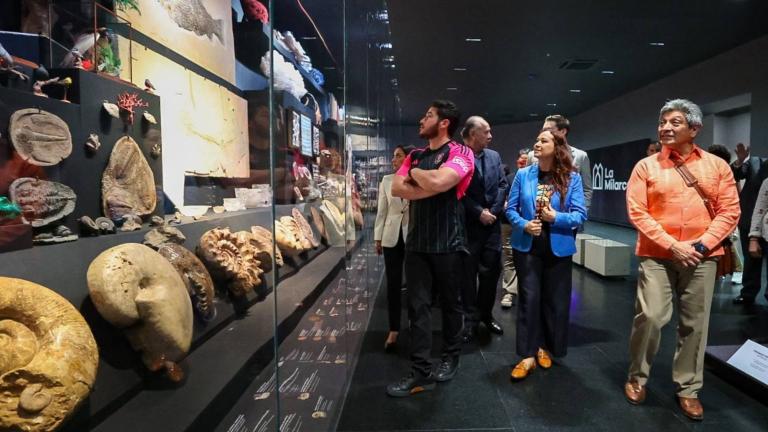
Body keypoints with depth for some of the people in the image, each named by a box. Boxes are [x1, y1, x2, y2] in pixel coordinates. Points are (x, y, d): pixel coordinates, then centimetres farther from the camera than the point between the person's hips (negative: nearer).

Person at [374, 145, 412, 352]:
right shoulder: (386, 180, 5)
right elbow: (382, 211, 7)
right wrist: (378, 237, 5)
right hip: (392, 237, 2)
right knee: (393, 284, 4)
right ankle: (394, 330, 14)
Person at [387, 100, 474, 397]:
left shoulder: (461, 153, -6)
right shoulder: (415, 156, 13)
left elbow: (438, 182, -24)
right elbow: (397, 188, -2)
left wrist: (415, 173, -5)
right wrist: (429, 185, -13)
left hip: (448, 243, -5)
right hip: (416, 242, 5)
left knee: (450, 303, 11)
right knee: (418, 306, 3)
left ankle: (450, 358, 31)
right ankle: (420, 372, 10)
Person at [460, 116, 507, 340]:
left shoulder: (494, 156, 12)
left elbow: (502, 185, 8)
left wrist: (492, 211, -5)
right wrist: (479, 212, -13)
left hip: (492, 222, 5)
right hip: (468, 224, -5)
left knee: (491, 270, 10)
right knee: (469, 273, 4)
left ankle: (486, 314, 27)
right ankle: (470, 318, 18)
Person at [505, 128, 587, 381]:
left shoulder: (572, 178, -4)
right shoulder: (523, 175, -1)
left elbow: (580, 214, -5)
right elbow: (511, 209, 1)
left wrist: (557, 218, -21)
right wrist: (524, 225, -17)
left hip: (558, 248, 0)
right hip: (527, 246, 0)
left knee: (555, 300, 11)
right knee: (529, 298, 1)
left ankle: (545, 348, 30)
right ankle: (528, 355, 9)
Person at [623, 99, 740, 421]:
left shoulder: (717, 166, 7)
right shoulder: (646, 166, 2)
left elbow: (729, 211, 4)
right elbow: (637, 212, -5)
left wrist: (701, 245, -9)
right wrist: (672, 246, -12)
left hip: (701, 257, 2)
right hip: (657, 255, -2)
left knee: (695, 324, 8)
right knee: (650, 317, -8)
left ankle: (688, 389, 23)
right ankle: (637, 378, 13)